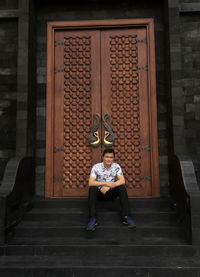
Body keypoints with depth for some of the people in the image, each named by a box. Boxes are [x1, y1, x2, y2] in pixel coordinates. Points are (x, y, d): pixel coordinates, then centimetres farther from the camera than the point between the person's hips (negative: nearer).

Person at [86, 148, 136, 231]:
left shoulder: (116, 166, -6)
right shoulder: (96, 167, -13)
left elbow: (122, 181, -18)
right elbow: (90, 183, -22)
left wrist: (108, 187, -30)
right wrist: (106, 183, -29)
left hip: (111, 193, 2)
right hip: (99, 193, -1)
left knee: (122, 187, -25)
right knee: (92, 188, -32)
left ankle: (125, 216, -25)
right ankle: (93, 218, -32)